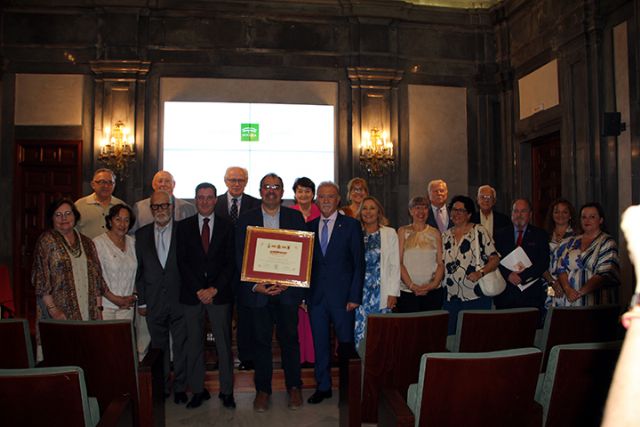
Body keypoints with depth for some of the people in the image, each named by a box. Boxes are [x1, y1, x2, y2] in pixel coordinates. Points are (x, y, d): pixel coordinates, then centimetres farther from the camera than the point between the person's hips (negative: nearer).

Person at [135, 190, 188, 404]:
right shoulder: (141, 234, 5)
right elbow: (139, 270, 6)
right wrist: (141, 301, 4)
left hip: (179, 300, -2)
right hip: (154, 302, 2)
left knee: (181, 346, 6)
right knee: (159, 347, 14)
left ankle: (180, 387, 22)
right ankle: (162, 387, 29)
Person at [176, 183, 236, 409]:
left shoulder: (226, 226, 4)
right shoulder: (184, 226, 6)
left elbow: (230, 263, 0)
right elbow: (182, 262, 0)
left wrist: (214, 289, -10)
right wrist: (198, 290, -9)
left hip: (219, 294, -1)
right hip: (192, 294, 1)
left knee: (224, 344, 4)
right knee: (194, 344, 7)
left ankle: (226, 391, 16)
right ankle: (198, 390, 19)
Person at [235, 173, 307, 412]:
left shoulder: (296, 218, 5)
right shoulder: (246, 220, 5)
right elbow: (240, 257, 1)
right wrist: (254, 285, -11)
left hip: (287, 289, 0)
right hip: (257, 290, 0)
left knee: (290, 338, 7)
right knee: (261, 340, 7)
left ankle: (294, 386, 23)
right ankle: (262, 389, 21)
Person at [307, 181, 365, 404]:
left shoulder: (351, 225, -1)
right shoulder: (309, 227, 8)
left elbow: (359, 263, -4)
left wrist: (355, 296, -9)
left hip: (341, 294, -3)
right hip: (316, 294, 3)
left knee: (346, 342, 5)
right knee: (320, 343, 11)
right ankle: (323, 386, 26)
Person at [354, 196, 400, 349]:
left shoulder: (390, 233, 7)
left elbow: (395, 265, 3)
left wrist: (393, 293, -4)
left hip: (381, 291, -1)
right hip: (359, 290, 1)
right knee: (360, 332, -3)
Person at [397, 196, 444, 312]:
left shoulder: (435, 232, 11)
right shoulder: (403, 231, 6)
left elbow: (441, 263, 7)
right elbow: (398, 262, -1)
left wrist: (434, 284, -9)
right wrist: (411, 285, -12)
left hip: (433, 291, 2)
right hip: (407, 291, -1)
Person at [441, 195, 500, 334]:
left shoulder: (479, 231, -2)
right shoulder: (446, 235, 11)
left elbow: (495, 259, -5)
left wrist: (480, 273, -19)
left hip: (476, 296, -4)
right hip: (451, 298, 4)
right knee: (450, 336, 5)